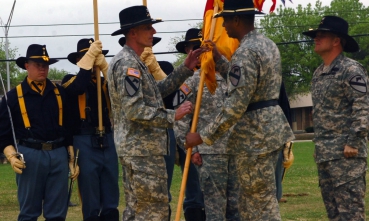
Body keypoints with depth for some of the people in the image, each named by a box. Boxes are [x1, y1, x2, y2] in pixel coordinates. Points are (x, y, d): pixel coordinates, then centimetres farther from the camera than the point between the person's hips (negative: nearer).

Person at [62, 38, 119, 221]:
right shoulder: (70, 80, 2)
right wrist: (89, 57, -20)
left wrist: (104, 65, -15)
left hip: (108, 141, 4)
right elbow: (78, 87, -21)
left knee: (111, 203, 7)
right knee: (90, 203, -1)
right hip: (85, 142, -4)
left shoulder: (105, 82, 14)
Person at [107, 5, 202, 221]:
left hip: (136, 148, 11)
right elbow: (135, 111, -24)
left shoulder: (133, 61, 16)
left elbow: (157, 90, 19)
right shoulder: (127, 63, -17)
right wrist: (172, 116, -19)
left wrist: (186, 69, 14)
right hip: (143, 149, -11)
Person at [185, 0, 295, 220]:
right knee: (248, 201, 16)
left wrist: (204, 136, -18)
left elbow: (236, 105, -23)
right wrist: (219, 59, 20)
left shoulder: (245, 52, -19)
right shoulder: (268, 44, 13)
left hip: (255, 135, -10)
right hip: (272, 126, 10)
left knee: (262, 201, -4)